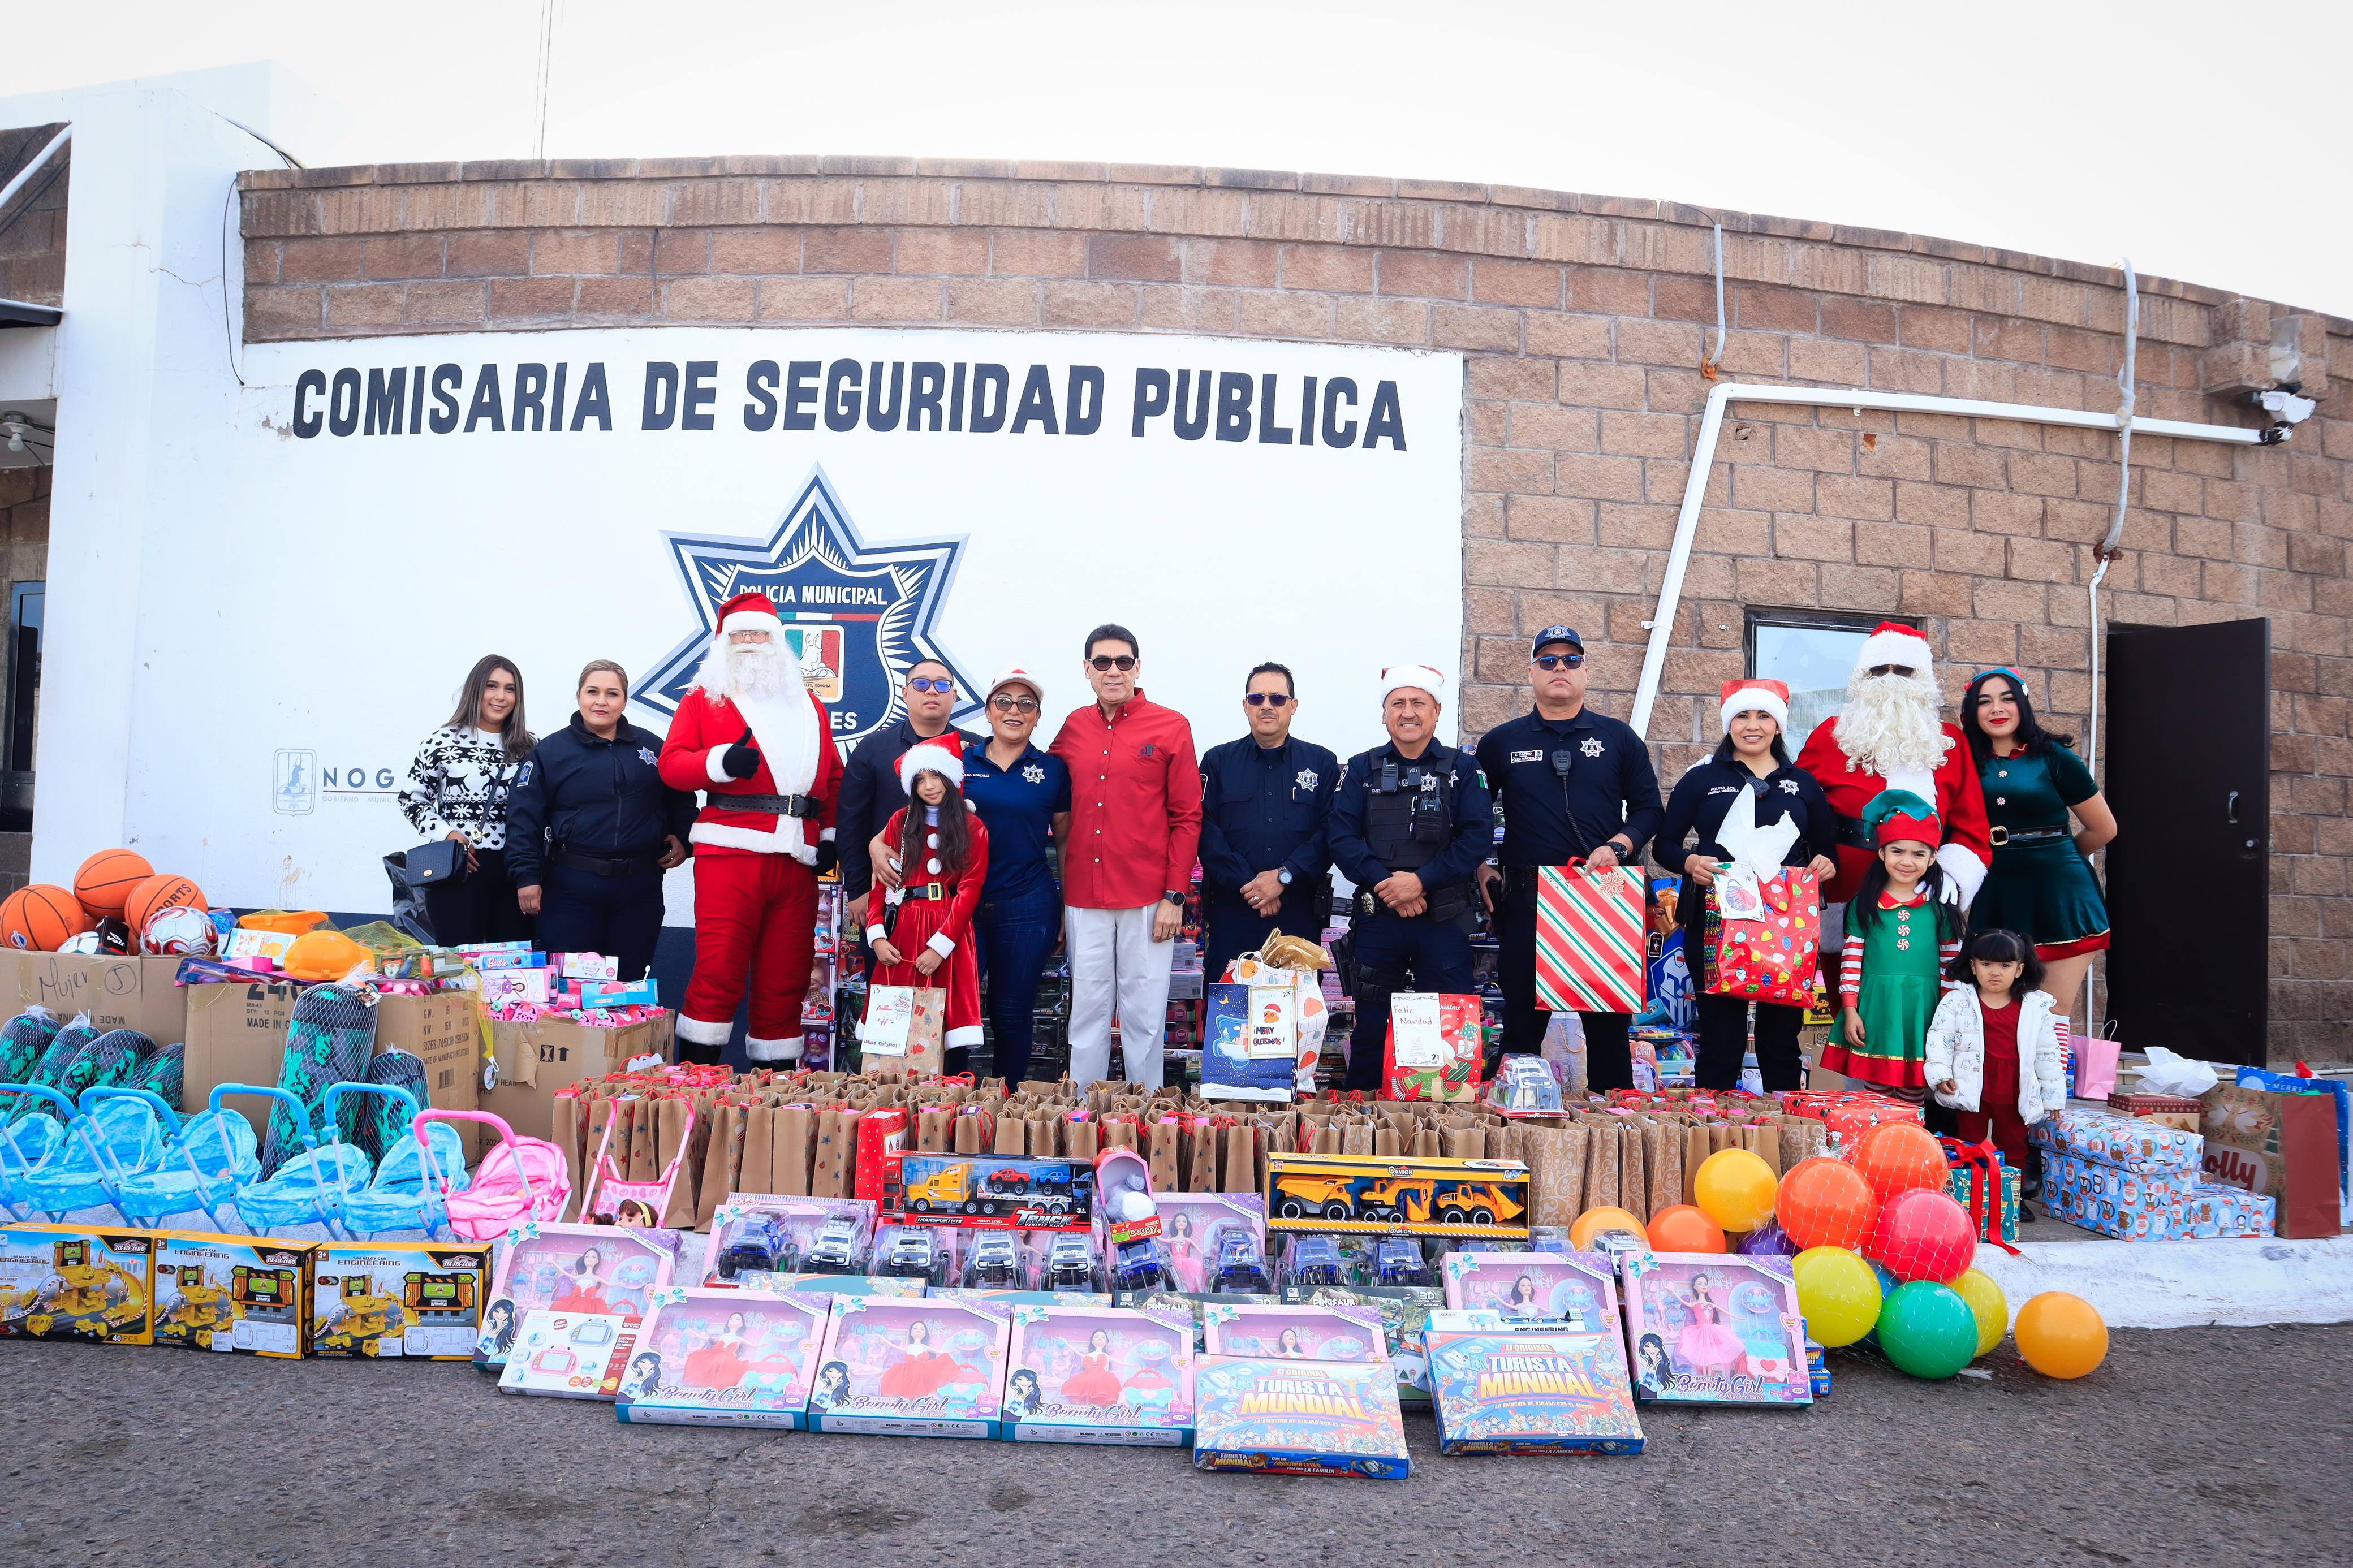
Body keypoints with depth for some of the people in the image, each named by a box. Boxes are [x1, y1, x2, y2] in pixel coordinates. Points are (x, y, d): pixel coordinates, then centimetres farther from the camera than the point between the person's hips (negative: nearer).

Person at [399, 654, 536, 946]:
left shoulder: (527, 747, 9)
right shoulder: (444, 741, 0)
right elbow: (411, 799, 4)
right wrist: (445, 834, -11)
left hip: (514, 873, 3)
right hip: (457, 871, -3)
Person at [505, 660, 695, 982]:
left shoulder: (652, 748, 9)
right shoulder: (550, 751, 1)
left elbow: (681, 800, 20)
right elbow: (524, 819, -3)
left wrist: (682, 839, 3)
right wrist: (526, 877, -11)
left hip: (640, 887, 3)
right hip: (571, 889, -2)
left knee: (630, 982, 10)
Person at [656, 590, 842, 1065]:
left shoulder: (808, 704, 22)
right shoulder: (704, 698, 11)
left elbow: (833, 776, 21)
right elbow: (671, 764, 0)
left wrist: (832, 834, 9)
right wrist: (719, 762, -18)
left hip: (797, 859, 4)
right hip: (729, 852, -4)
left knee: (785, 980, 6)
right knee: (719, 972, -8)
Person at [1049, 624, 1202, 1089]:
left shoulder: (1171, 727, -1)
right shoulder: (1073, 728, 9)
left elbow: (1187, 818, -1)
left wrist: (1175, 896, -6)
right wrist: (1060, 896, 9)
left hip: (1147, 899, -3)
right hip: (1083, 898, 3)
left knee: (1144, 1015, 2)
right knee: (1087, 1014, 8)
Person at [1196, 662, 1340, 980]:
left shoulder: (1322, 763, 9)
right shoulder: (1218, 762, 9)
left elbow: (1331, 833, -1)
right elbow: (1206, 832, -2)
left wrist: (1284, 876, -13)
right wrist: (1247, 884, -13)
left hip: (1299, 913, 0)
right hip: (1231, 911, 0)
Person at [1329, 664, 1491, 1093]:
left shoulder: (1463, 769, 6)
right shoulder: (1361, 769, 8)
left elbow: (1478, 837, -5)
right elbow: (1342, 837, -1)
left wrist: (1421, 880, -16)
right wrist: (1384, 884, -15)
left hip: (1444, 918, -1)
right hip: (1376, 918, 1)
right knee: (1371, 1026, 6)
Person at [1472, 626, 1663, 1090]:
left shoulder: (1619, 738, 9)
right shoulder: (1501, 742, 9)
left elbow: (1648, 808, 8)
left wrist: (1617, 847, -9)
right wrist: (1482, 869, 3)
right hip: (1526, 899, 0)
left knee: (1609, 1024, 4)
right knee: (1522, 1023, 5)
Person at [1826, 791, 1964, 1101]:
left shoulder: (1940, 907, 4)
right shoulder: (1864, 904, 2)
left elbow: (1952, 963, 8)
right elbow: (1851, 959, 3)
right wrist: (1850, 1011, -1)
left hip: (1923, 1009, 0)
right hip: (1875, 1009, 0)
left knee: (1913, 1098, 5)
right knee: (1877, 1090, 5)